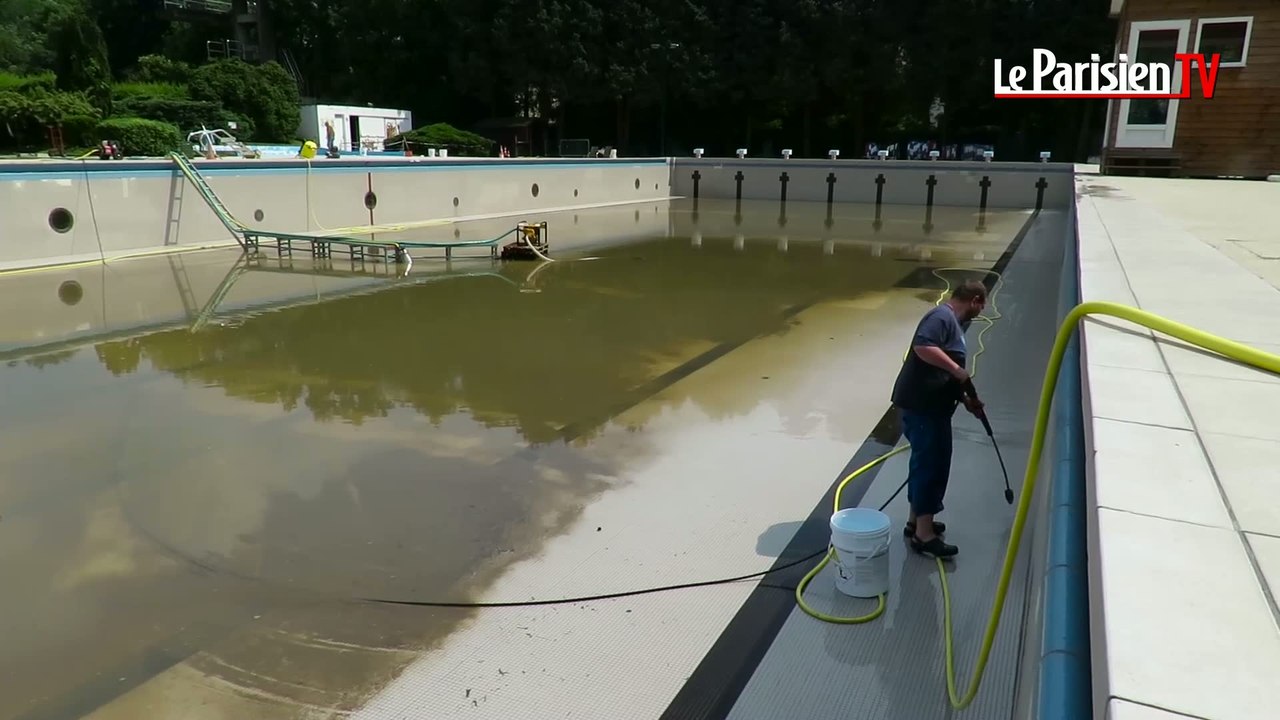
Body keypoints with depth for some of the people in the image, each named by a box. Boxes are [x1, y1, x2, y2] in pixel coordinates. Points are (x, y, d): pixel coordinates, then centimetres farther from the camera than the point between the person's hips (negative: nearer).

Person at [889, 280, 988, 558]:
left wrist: (966, 399, 20)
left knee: (927, 463, 19)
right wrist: (958, 370, -24)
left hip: (930, 404, 11)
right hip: (922, 405, -11)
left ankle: (916, 521, 31)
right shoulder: (942, 316, -13)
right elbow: (923, 347, -31)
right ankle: (924, 535, 3)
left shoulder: (953, 321, 19)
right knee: (931, 465, -5)